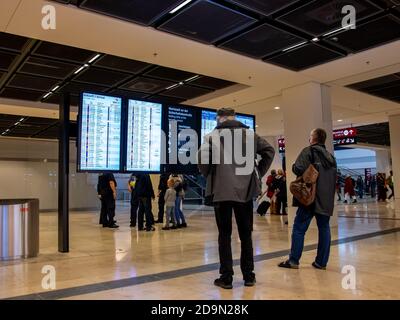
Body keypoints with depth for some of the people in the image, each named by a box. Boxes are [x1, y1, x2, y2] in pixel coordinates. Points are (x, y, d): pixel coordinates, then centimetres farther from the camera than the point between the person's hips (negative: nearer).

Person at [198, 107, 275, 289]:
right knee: (246, 234, 12)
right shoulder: (249, 134, 8)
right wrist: (258, 173, 11)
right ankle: (249, 276, 19)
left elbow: (202, 157, -16)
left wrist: (208, 176, 1)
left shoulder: (214, 136, -2)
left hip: (221, 190, -3)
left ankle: (226, 278, 9)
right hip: (246, 190, 3)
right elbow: (269, 151, 6)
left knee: (224, 235, 6)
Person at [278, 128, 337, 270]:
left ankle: (294, 261, 1)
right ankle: (321, 262, 12)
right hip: (327, 199, 7)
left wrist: (294, 167, 0)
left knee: (299, 228, -2)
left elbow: (299, 169, -19)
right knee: (324, 228, 9)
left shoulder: (309, 151, -6)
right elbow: (334, 178, 21)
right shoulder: (330, 156, 16)